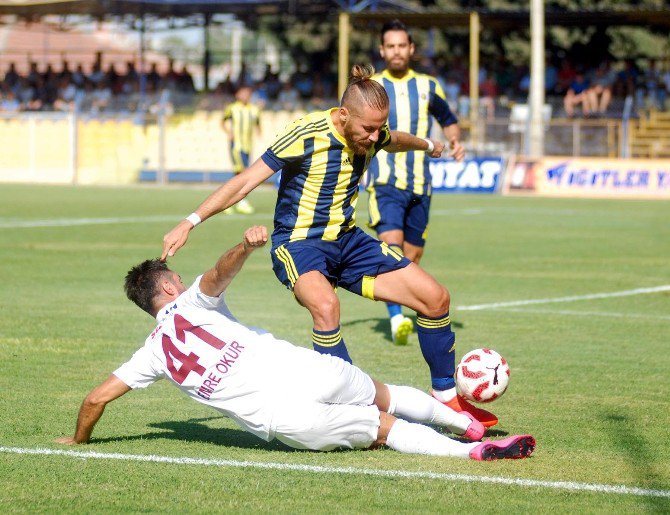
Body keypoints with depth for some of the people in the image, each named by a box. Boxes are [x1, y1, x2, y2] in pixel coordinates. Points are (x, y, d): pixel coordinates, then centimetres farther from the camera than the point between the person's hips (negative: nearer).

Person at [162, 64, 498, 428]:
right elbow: (245, 183, -20)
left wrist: (428, 145, 46)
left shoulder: (372, 135, -3)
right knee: (325, 305, -39)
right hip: (298, 244, -7)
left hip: (347, 241, 7)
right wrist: (191, 222, -26)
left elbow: (396, 141, 25)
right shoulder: (307, 135, -22)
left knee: (435, 297, -2)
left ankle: (447, 400, 15)